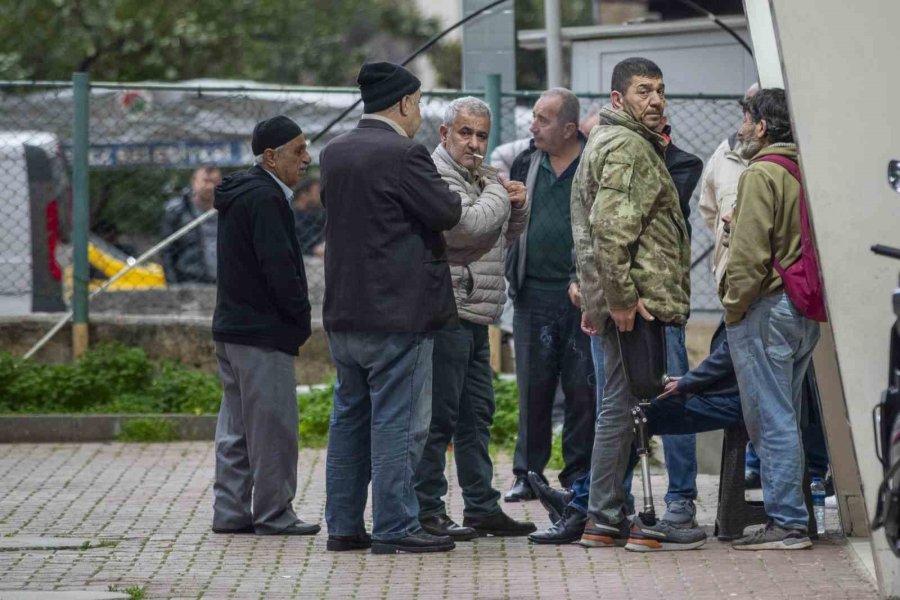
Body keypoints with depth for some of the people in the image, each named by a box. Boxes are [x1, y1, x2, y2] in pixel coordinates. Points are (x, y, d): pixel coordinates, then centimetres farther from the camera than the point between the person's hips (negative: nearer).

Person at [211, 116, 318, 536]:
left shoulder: (238, 194, 16)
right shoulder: (265, 199, -15)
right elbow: (279, 267, -20)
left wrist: (294, 318, 15)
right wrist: (301, 317, -8)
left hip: (231, 327, 10)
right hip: (263, 332, -10)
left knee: (237, 424, 12)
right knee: (272, 423, -5)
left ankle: (230, 512, 14)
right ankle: (273, 514, -2)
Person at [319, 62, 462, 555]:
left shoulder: (333, 154, 8)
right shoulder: (402, 154, -16)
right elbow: (446, 213, -13)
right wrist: (457, 191, 7)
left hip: (343, 311, 8)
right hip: (397, 311, -8)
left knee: (350, 417, 13)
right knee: (398, 421, -4)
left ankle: (343, 525, 16)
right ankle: (394, 527, -3)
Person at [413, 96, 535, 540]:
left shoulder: (478, 178, 21)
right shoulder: (437, 176, -10)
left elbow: (502, 238, 29)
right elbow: (464, 227, -25)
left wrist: (517, 209, 9)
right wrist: (499, 195, -7)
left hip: (474, 319, 10)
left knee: (476, 415, 14)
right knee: (439, 417, -8)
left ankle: (482, 507, 20)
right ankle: (426, 512, -5)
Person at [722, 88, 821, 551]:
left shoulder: (761, 175, -12)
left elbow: (750, 252, -17)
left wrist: (734, 307, -10)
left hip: (765, 307, -8)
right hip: (805, 312, 8)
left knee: (771, 420, -6)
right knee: (785, 419, 14)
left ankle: (786, 523, -7)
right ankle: (793, 517, 17)